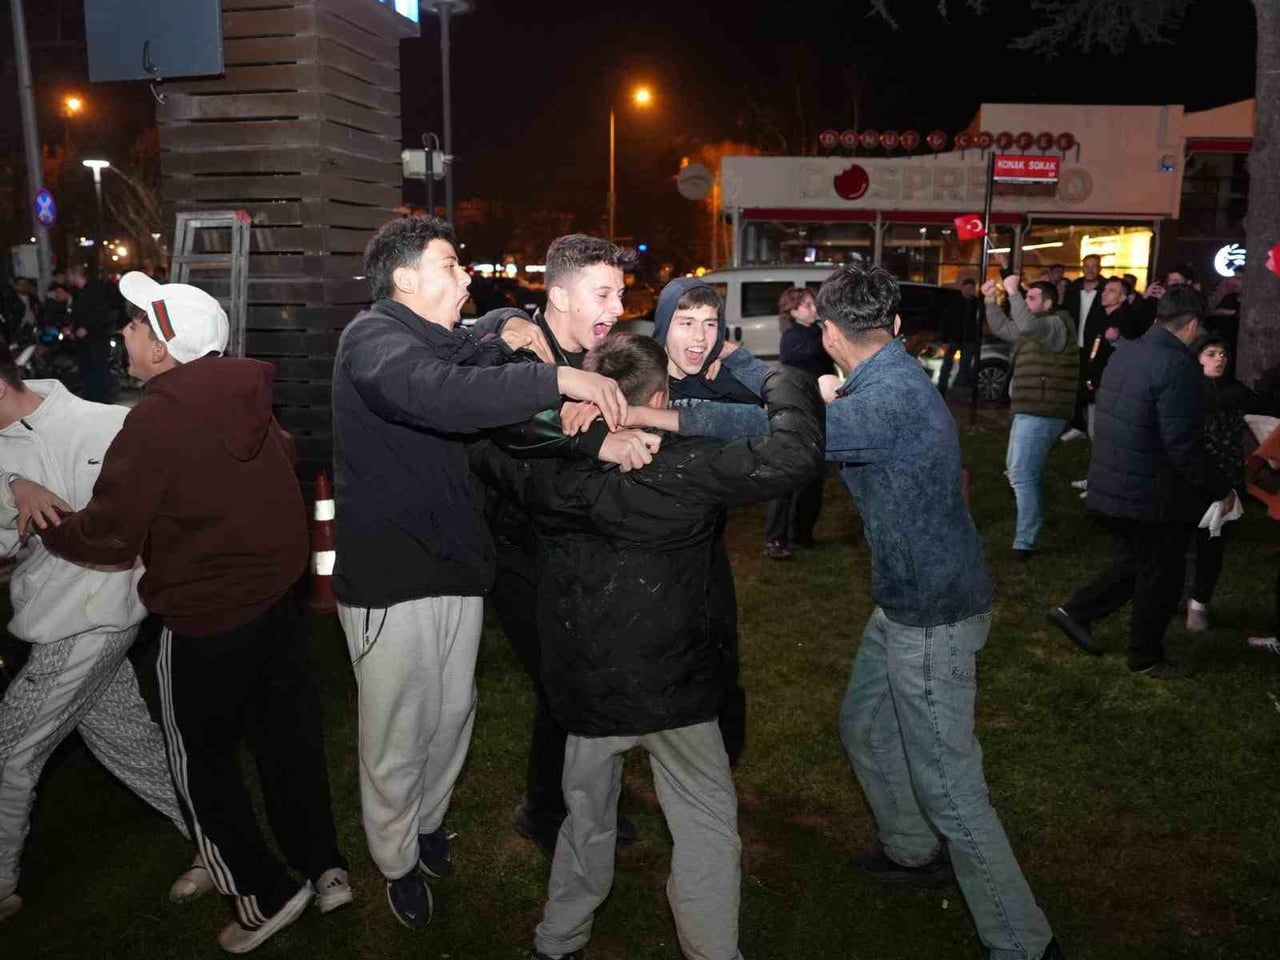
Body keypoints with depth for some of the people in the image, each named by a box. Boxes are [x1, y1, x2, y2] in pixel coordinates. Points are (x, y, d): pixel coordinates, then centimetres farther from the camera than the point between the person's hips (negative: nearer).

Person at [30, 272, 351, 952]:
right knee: (287, 736, 19)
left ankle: (265, 895, 22)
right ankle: (323, 869, 31)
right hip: (276, 596, 7)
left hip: (204, 620, -7)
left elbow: (108, 537, -17)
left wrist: (40, 524, 0)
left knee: (201, 760, 13)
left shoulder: (156, 419, -21)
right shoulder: (244, 394, 0)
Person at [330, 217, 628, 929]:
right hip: (392, 576, -8)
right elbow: (438, 394, -36)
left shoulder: (443, 340, 15)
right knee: (398, 735, 5)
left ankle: (429, 820, 42)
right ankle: (398, 862, 28)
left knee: (454, 715, 19)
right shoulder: (372, 337, -16)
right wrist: (558, 379, -38)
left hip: (456, 565, 8)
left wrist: (507, 343, -8)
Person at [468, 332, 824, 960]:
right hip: (669, 685, -4)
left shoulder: (550, 466, -7)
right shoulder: (684, 468, -20)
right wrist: (785, 385, -4)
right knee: (707, 825, 14)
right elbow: (795, 454, -22)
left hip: (582, 687, 5)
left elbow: (481, 441, 12)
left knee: (587, 817, 24)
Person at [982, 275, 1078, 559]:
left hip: (1040, 414, -11)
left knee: (1022, 476, -14)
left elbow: (1026, 325, -35)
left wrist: (1012, 291, -28)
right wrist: (991, 300, 11)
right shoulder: (1036, 328, 18)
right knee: (1017, 470, 24)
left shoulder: (1055, 325, -14)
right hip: (1029, 412, 11)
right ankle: (1035, 519, 42)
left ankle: (1025, 542, -14)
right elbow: (1002, 328, 24)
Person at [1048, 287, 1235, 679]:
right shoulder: (1177, 366, -22)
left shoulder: (1125, 353, 4)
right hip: (1155, 495, -8)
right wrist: (1220, 488, -11)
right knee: (1160, 576, 11)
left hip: (1111, 486, 8)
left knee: (1134, 562, 25)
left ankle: (1075, 612, 23)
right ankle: (1145, 657, 26)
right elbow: (1181, 446, -24)